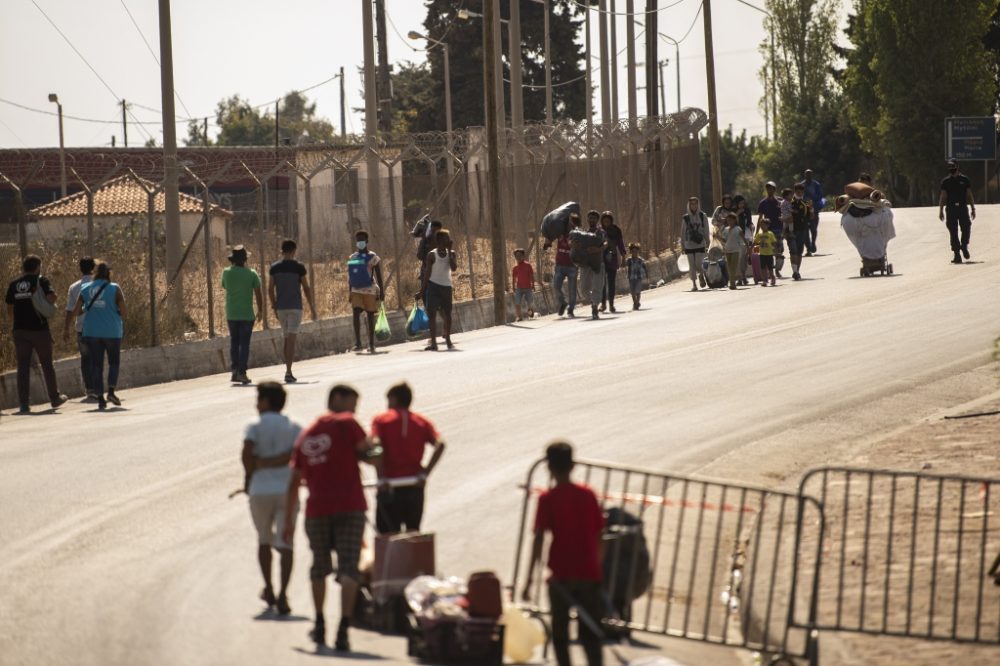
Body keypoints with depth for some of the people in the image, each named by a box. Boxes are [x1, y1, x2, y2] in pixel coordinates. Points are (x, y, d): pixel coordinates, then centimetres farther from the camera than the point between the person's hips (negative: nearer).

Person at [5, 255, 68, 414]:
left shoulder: (13, 285, 9)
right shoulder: (41, 281, -2)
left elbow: (9, 310, 10)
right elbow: (51, 296, -20)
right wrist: (49, 306, 1)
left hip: (20, 329, 2)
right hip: (39, 329, -2)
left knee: (23, 367, 2)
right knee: (47, 364, 12)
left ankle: (24, 404, -3)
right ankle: (55, 398, 22)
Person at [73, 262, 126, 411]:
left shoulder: (85, 289, 4)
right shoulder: (114, 288, -4)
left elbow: (76, 312, 4)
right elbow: (123, 312, -6)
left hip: (91, 331, 2)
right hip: (112, 331, -2)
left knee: (96, 365, 6)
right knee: (114, 362, 13)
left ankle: (100, 398, 1)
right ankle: (111, 391, -4)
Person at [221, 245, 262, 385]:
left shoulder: (226, 272, -2)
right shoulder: (251, 274, -8)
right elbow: (258, 294, -6)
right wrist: (260, 311, 8)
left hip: (231, 314, 2)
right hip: (247, 314, -2)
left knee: (234, 342, 13)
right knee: (244, 343, 1)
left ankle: (235, 371, 8)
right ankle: (242, 372, -4)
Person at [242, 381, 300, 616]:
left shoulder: (255, 426, -2)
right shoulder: (294, 428, 4)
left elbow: (246, 454, -15)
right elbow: (294, 455, -10)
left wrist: (249, 478, 1)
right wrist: (265, 462, -5)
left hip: (260, 490, -1)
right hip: (287, 489, 1)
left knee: (264, 540, 20)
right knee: (285, 543, 0)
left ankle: (268, 589, 27)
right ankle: (282, 595, -14)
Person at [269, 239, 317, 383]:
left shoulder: (274, 268, 4)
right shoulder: (298, 267, -5)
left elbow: (271, 289, 4)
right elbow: (306, 288, -3)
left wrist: (274, 307, 14)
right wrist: (312, 308, 5)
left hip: (280, 307, 4)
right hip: (295, 306, -4)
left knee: (286, 339, 15)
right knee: (291, 340, -8)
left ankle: (288, 371, 18)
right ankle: (288, 372, -15)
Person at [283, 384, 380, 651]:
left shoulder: (305, 436, 15)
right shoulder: (346, 424, -1)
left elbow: (294, 482, 14)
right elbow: (372, 456, -5)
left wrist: (289, 521, 17)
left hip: (317, 510, 4)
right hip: (350, 507, -4)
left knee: (319, 567, 21)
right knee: (348, 569, -7)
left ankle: (320, 626, 30)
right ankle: (343, 629, -19)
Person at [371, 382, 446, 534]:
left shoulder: (381, 420, 3)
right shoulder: (422, 422, 11)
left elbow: (375, 445, -16)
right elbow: (439, 444, -6)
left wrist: (381, 478, -15)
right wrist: (425, 472, -6)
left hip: (389, 486, -3)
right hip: (415, 486, 3)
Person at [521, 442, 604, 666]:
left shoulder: (547, 499, -6)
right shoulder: (588, 495, 3)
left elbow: (539, 540, -12)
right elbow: (598, 535, 7)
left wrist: (529, 579, -10)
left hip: (561, 574, -3)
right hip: (589, 573, 3)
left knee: (560, 634, 11)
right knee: (590, 633, 7)